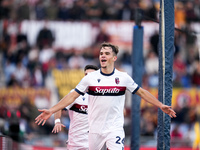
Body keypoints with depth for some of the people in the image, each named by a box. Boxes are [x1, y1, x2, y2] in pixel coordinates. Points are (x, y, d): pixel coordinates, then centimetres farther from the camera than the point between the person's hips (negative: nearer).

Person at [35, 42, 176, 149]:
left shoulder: (124, 77, 0)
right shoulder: (90, 78, 1)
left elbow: (142, 92, 11)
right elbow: (72, 96, 3)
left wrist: (161, 105, 7)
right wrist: (51, 110, -2)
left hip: (115, 127, -2)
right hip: (95, 128, 2)